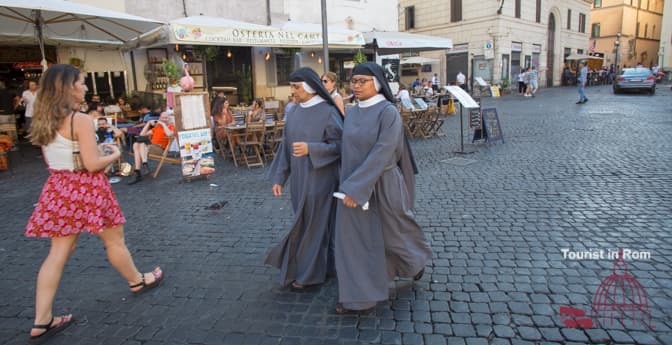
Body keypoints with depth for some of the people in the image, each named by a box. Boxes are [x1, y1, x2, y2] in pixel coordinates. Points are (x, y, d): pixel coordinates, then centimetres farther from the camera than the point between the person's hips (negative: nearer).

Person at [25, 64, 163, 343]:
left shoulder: (44, 120, 6)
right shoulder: (81, 120, -19)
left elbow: (52, 160, 14)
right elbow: (93, 164, -20)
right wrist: (114, 154, -1)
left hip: (58, 187, 7)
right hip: (86, 189, -7)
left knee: (58, 252, 9)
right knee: (114, 241, 13)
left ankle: (42, 321, 12)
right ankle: (138, 281, 36)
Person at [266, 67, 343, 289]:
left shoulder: (328, 112, -11)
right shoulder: (294, 112, 7)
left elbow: (339, 145, -12)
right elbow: (286, 146, 10)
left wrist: (310, 149, -25)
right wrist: (279, 177, 7)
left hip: (320, 178, -6)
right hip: (299, 179, 7)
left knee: (314, 223, 3)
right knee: (304, 222, 14)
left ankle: (308, 273, 17)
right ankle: (322, 266, 32)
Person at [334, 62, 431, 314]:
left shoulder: (388, 112, -15)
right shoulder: (352, 114, 6)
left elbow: (381, 153, -23)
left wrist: (356, 187, -26)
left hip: (382, 185, -6)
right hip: (354, 185, 6)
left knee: (394, 233, 15)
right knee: (352, 240, 6)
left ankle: (416, 260, 48)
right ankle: (358, 297, 21)